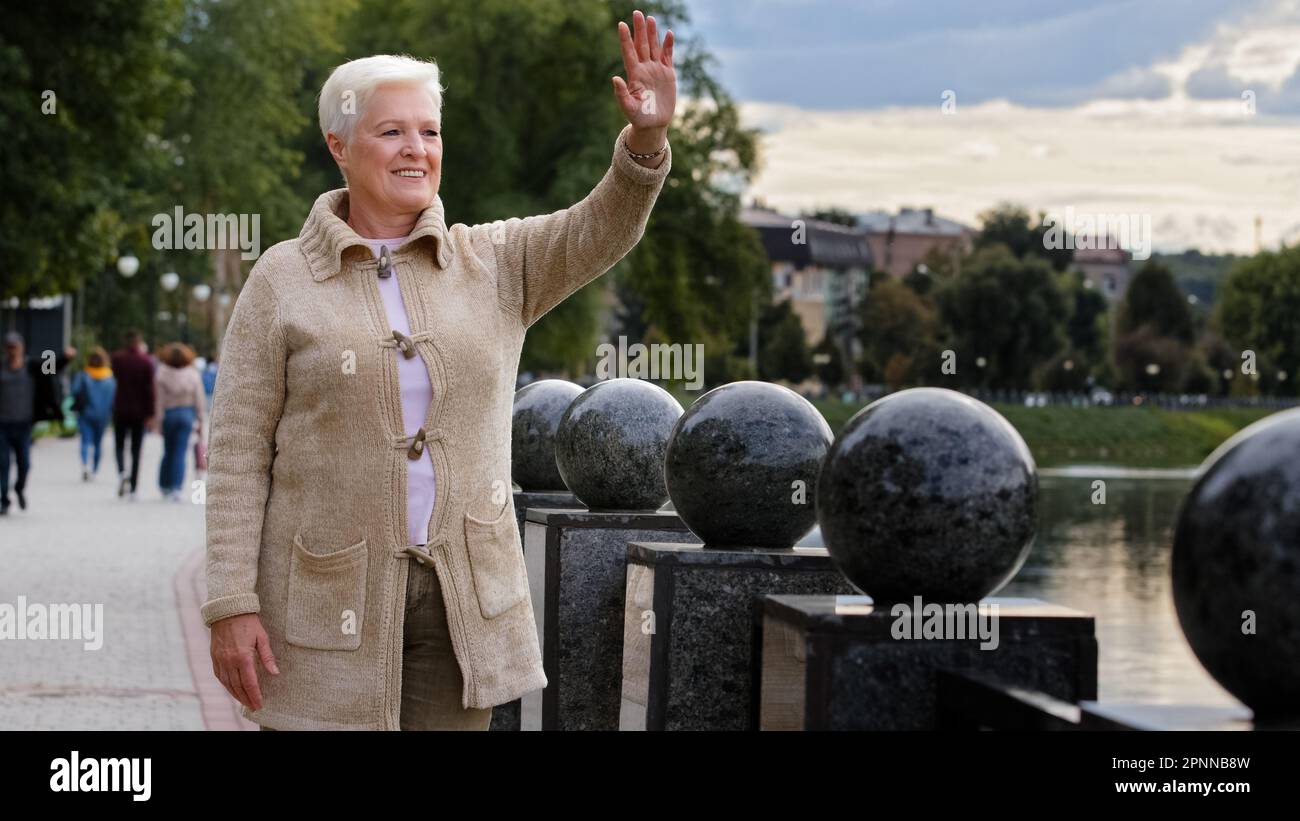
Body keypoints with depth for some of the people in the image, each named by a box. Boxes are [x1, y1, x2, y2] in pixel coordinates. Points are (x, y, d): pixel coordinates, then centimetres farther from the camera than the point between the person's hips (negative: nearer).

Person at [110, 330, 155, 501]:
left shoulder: (117, 358, -4)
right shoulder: (146, 361, -7)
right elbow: (149, 388, -8)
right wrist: (150, 413, -4)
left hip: (120, 410, 0)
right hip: (139, 411, 0)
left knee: (119, 445, 14)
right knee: (136, 450, 5)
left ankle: (122, 472, -16)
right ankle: (133, 490, 3)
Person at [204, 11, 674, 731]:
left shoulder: (494, 266, 8)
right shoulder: (281, 280, -1)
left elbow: (600, 234, -8)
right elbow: (239, 454, -4)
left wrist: (646, 138, -27)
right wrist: (233, 604, -9)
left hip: (464, 597, 3)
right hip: (331, 600, -3)